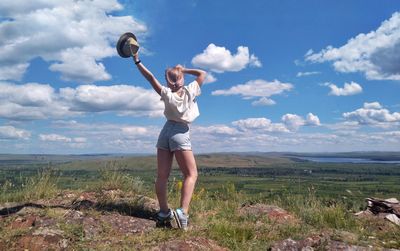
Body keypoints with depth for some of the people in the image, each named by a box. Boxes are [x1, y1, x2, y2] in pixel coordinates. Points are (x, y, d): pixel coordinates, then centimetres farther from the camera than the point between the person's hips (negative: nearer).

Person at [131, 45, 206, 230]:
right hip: (181, 134, -3)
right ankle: (183, 212, -16)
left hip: (166, 131, 3)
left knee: (162, 176, 6)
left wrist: (137, 61, 3)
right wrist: (183, 70, 11)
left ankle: (164, 212, 10)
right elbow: (202, 73, 9)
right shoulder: (190, 91, -4)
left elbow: (151, 77, -3)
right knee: (191, 174, 0)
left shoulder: (166, 94, -2)